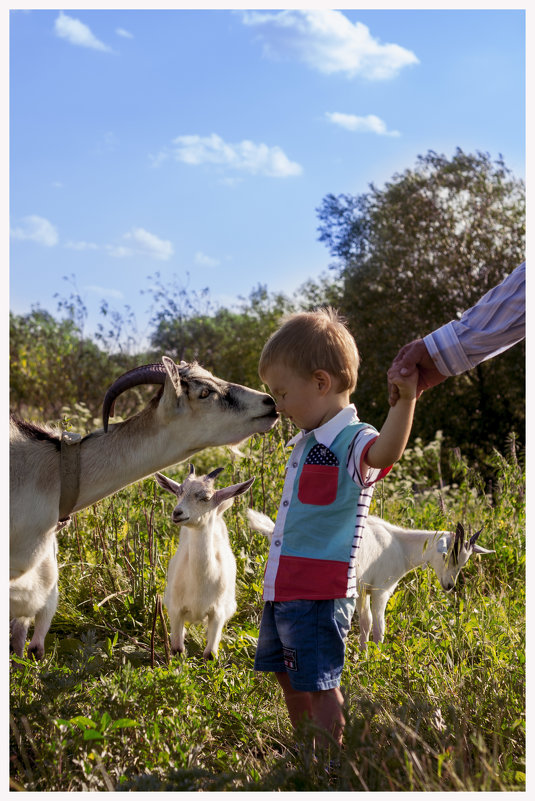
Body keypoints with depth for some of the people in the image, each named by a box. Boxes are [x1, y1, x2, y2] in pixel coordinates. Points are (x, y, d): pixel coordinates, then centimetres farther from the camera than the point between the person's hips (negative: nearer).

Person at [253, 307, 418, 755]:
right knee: (290, 681, 20)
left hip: (319, 595, -10)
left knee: (318, 688, -3)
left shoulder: (353, 441, -19)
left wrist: (405, 400, -59)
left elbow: (385, 451, -43)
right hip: (281, 591, 10)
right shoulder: (307, 443, 12)